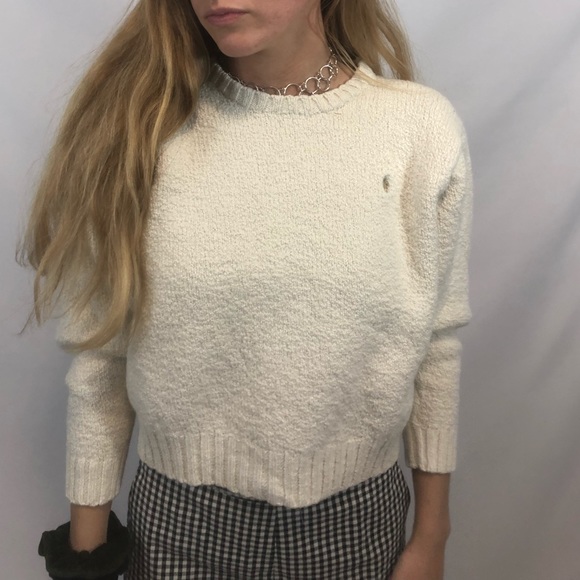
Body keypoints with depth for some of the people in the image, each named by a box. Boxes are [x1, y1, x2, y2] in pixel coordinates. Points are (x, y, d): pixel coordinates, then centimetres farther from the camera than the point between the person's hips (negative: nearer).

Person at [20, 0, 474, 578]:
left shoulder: (423, 127, -10)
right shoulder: (136, 120, -11)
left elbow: (436, 341, -3)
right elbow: (97, 355, -5)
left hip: (356, 518, 1)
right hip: (182, 521, 0)